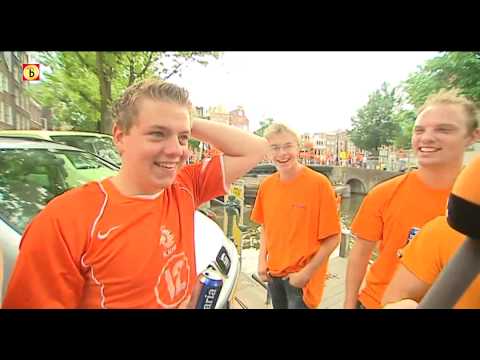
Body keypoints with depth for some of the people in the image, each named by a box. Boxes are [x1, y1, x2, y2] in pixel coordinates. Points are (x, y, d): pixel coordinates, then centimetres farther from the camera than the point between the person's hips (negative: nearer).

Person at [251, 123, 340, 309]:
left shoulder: (319, 183, -18)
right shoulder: (266, 184, -4)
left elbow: (332, 239, -14)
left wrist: (306, 273, -13)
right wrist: (262, 259, -1)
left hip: (302, 277, -4)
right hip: (273, 273, 5)